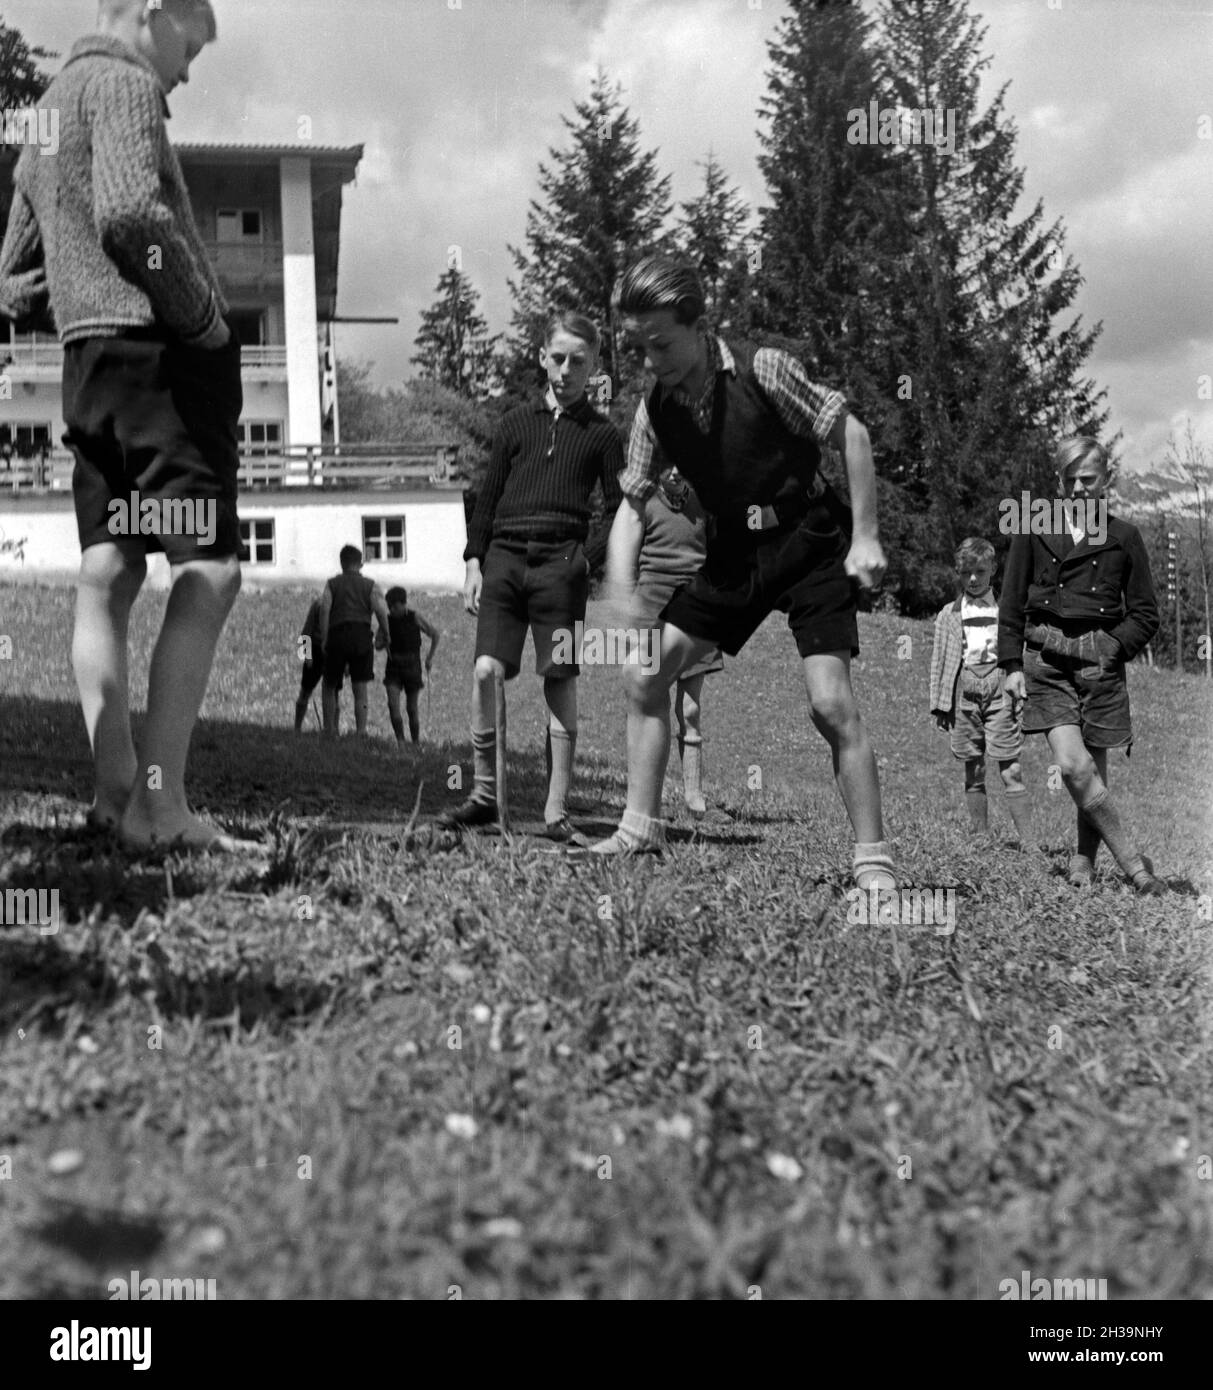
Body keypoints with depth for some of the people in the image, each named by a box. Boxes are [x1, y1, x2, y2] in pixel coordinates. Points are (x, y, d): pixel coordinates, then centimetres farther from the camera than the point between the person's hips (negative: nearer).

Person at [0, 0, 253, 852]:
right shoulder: (123, 85, -4)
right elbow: (131, 213, -22)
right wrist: (204, 315, -14)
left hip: (89, 366, 10)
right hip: (159, 347, -9)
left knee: (108, 576, 6)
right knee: (210, 569, -10)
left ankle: (118, 793, 5)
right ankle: (162, 803, -16)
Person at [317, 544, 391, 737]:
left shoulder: (332, 584, 11)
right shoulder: (370, 585, 10)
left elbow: (324, 610, -3)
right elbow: (381, 613, -2)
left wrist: (324, 640, -4)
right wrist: (387, 639, 5)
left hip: (337, 636, 0)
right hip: (362, 637, 0)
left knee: (330, 687, 15)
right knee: (360, 690, -1)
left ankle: (330, 730, 8)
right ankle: (361, 732, -9)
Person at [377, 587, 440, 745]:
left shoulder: (414, 617, -6)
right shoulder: (387, 620, 1)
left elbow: (435, 634, 4)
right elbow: (378, 644, 6)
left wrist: (430, 657, 3)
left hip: (411, 666, -2)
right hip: (393, 665, 2)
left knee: (412, 708, 4)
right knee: (393, 704, -15)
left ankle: (416, 743, 19)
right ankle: (400, 742, -11)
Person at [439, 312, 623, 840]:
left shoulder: (601, 434, 10)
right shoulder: (515, 424, 14)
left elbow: (619, 511, 9)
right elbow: (488, 498, 15)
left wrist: (588, 558, -6)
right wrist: (474, 561, 6)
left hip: (561, 564, -1)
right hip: (505, 557, 1)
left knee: (560, 683, -2)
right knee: (486, 672, -11)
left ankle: (556, 810, 2)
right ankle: (484, 794, 1)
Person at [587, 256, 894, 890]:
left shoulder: (763, 370, -18)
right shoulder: (655, 410, -3)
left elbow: (852, 434, -12)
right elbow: (631, 505, 1)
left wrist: (865, 538, -14)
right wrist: (623, 606, -12)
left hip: (810, 544, -6)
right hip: (734, 553, 6)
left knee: (830, 703, -16)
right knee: (644, 674, 1)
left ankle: (873, 859, -7)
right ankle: (640, 829, 12)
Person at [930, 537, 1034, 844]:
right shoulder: (949, 615, 12)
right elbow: (939, 661, 13)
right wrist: (939, 703, 6)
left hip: (1000, 689, -2)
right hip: (964, 691, 2)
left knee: (1010, 771, -7)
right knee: (973, 773, 7)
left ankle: (1027, 840, -7)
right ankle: (980, 838, 13)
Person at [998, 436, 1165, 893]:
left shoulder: (1123, 538, 8)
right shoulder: (1033, 532, 8)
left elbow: (1145, 612, 11)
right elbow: (1012, 604, 10)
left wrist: (1116, 646, -4)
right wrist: (1012, 663, 3)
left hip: (1100, 661, 1)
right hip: (1046, 660, -1)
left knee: (1094, 769, 4)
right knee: (1072, 765, -17)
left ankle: (1084, 861, 21)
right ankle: (1133, 864, -12)